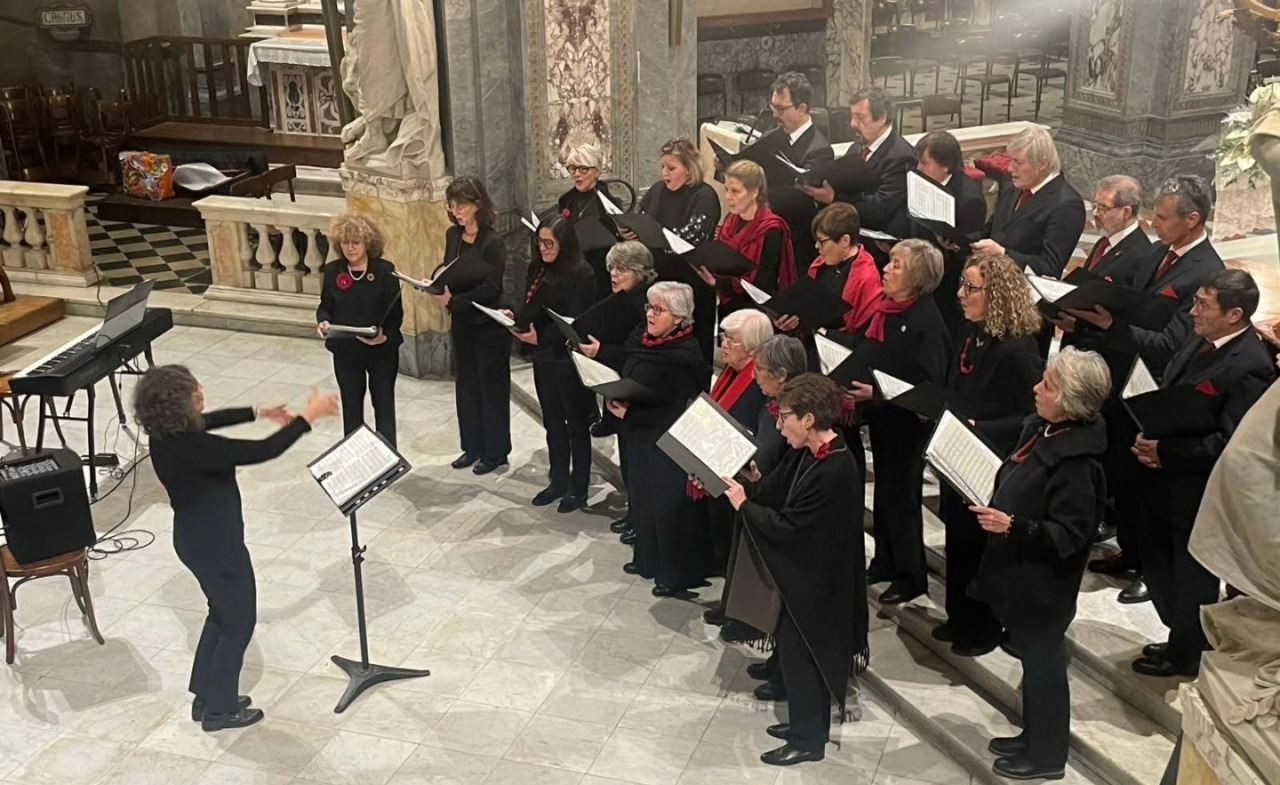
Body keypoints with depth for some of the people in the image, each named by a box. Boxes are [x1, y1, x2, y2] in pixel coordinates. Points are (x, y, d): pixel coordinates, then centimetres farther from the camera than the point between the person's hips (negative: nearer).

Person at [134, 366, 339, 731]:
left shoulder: (166, 433, -7)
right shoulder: (194, 448, -33)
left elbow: (211, 420, 15)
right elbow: (264, 451, -30)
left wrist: (259, 412, 18)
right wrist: (308, 416, -21)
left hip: (196, 537, 9)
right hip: (216, 544, -9)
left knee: (222, 613, 25)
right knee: (239, 621, 11)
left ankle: (205, 696, 37)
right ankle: (219, 709, 24)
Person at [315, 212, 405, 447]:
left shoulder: (385, 270, -11)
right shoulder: (332, 271, -2)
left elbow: (396, 313, -10)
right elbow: (325, 306, 6)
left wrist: (385, 336, -27)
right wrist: (323, 321, -17)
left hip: (382, 350, -3)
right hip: (345, 351, 3)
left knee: (383, 404, 9)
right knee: (351, 405, 13)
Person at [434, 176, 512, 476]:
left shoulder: (493, 243, -18)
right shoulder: (453, 235, 4)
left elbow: (489, 289, -21)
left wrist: (452, 300, -28)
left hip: (489, 325, -7)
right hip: (461, 322, 7)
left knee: (492, 387, 5)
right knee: (466, 385, 14)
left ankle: (496, 452, 16)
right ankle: (473, 446, 27)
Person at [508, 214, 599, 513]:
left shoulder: (582, 274, -15)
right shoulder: (538, 269, 7)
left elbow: (575, 321, -20)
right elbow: (532, 309, 13)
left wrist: (541, 337, -27)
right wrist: (516, 317, -7)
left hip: (569, 358, -7)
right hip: (542, 356, 7)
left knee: (576, 424, 7)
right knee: (552, 423, 16)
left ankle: (579, 488, 18)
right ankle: (559, 481, 29)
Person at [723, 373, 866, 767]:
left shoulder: (832, 472, -31)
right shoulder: (810, 453, -2)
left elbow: (786, 527, -27)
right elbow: (773, 489, 5)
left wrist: (743, 505, -15)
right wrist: (732, 484, -5)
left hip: (813, 580, -9)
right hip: (806, 572, 9)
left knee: (798, 655, 6)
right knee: (803, 652, 22)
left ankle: (808, 740, 23)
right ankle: (808, 723, 40)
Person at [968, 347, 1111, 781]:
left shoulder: (1076, 461, -27)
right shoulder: (1041, 429, 0)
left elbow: (1069, 535, -27)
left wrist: (1013, 526, -36)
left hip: (1042, 583, -9)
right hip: (1020, 573, 9)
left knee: (1043, 663, 9)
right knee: (1033, 659, 23)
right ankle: (1034, 735, 41)